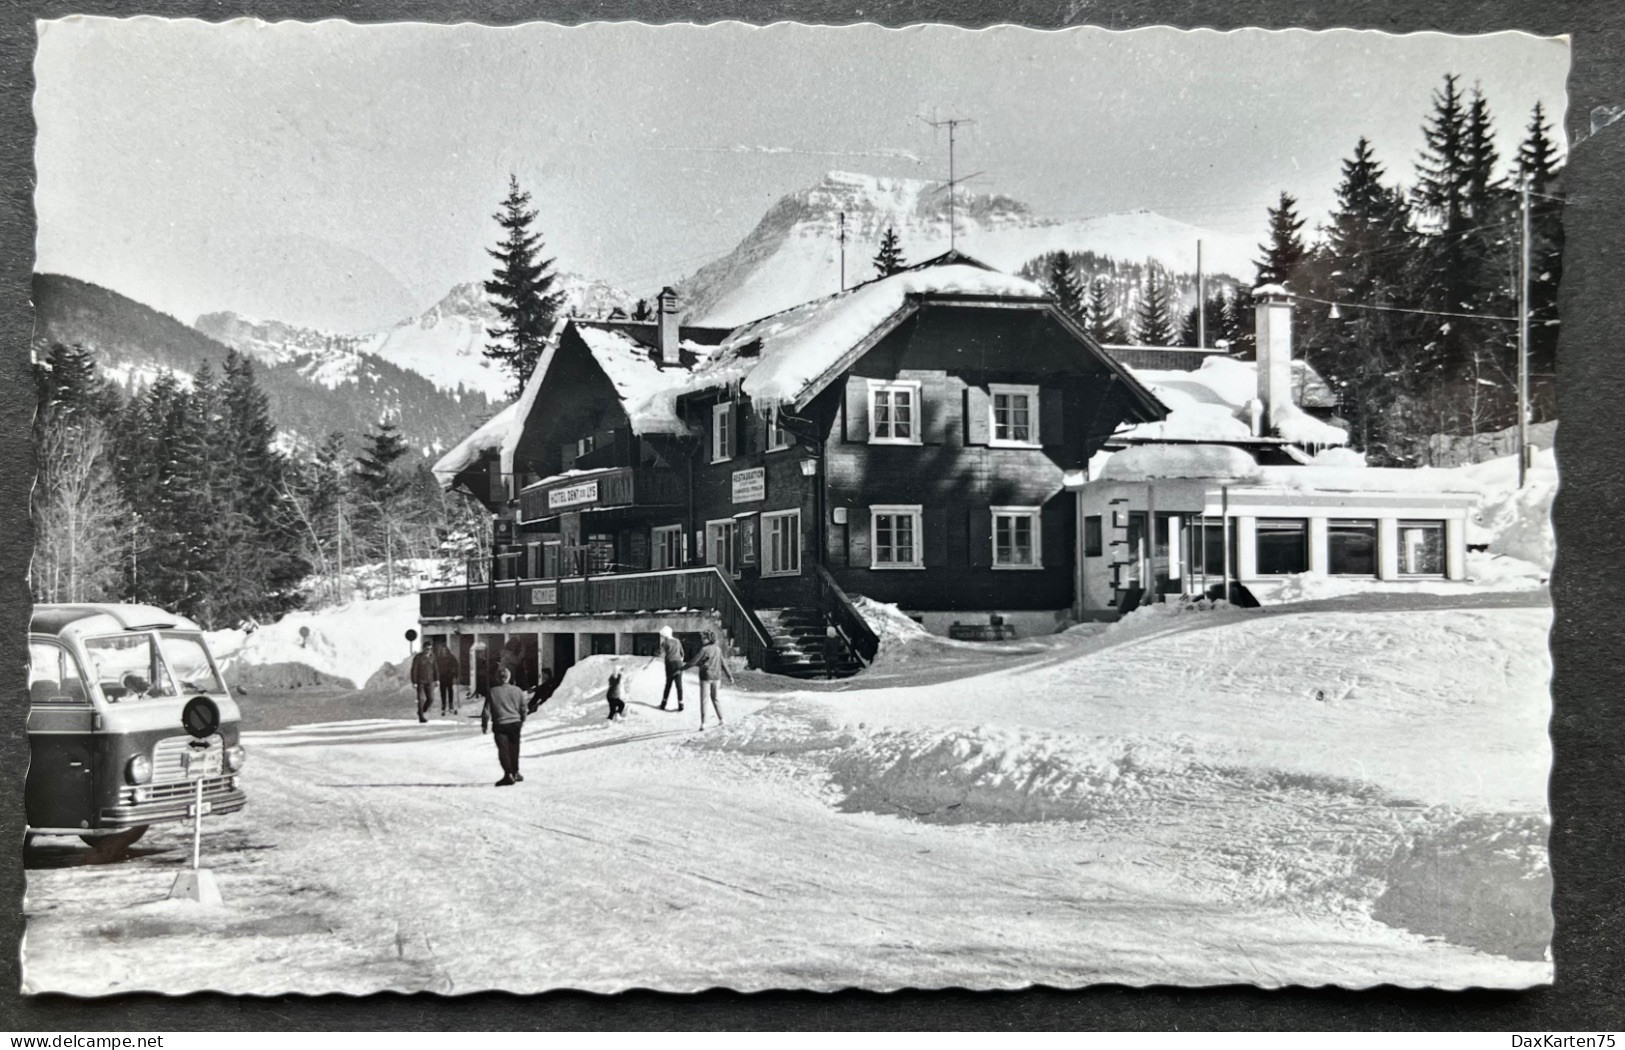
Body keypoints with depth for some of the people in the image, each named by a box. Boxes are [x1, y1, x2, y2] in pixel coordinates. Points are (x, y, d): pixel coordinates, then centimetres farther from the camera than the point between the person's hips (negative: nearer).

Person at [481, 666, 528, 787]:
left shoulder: (492, 692, -8)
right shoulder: (517, 691, 0)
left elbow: (486, 711, -6)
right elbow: (523, 708, 9)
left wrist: (484, 724, 7)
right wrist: (522, 720, 25)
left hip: (500, 726, -3)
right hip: (515, 723, 3)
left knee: (503, 750, -4)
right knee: (514, 749, 16)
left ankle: (508, 774, -14)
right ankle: (515, 773, 26)